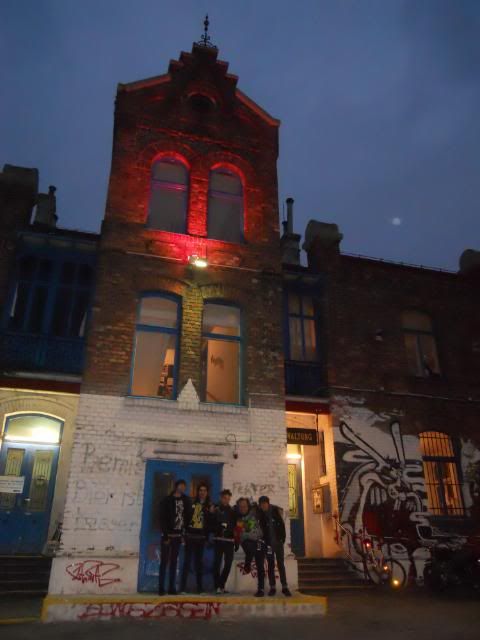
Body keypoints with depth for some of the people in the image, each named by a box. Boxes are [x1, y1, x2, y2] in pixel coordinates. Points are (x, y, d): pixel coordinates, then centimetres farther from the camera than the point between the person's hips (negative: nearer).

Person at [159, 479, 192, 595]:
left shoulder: (186, 501, 6)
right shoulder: (167, 500, -8)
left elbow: (188, 517, 8)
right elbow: (162, 519, -11)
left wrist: (184, 533, 2)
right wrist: (165, 535, -14)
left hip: (178, 536, 4)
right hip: (168, 535, -4)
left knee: (174, 562, 9)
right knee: (164, 561, 0)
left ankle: (172, 587, 14)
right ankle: (161, 587, 6)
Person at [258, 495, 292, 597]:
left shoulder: (276, 510, -5)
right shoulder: (261, 514, -5)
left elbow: (282, 525, -3)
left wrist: (282, 538, -7)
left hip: (278, 542, 0)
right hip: (268, 543, 0)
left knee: (281, 565, 2)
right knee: (270, 565, 5)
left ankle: (284, 587, 4)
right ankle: (272, 587, 10)